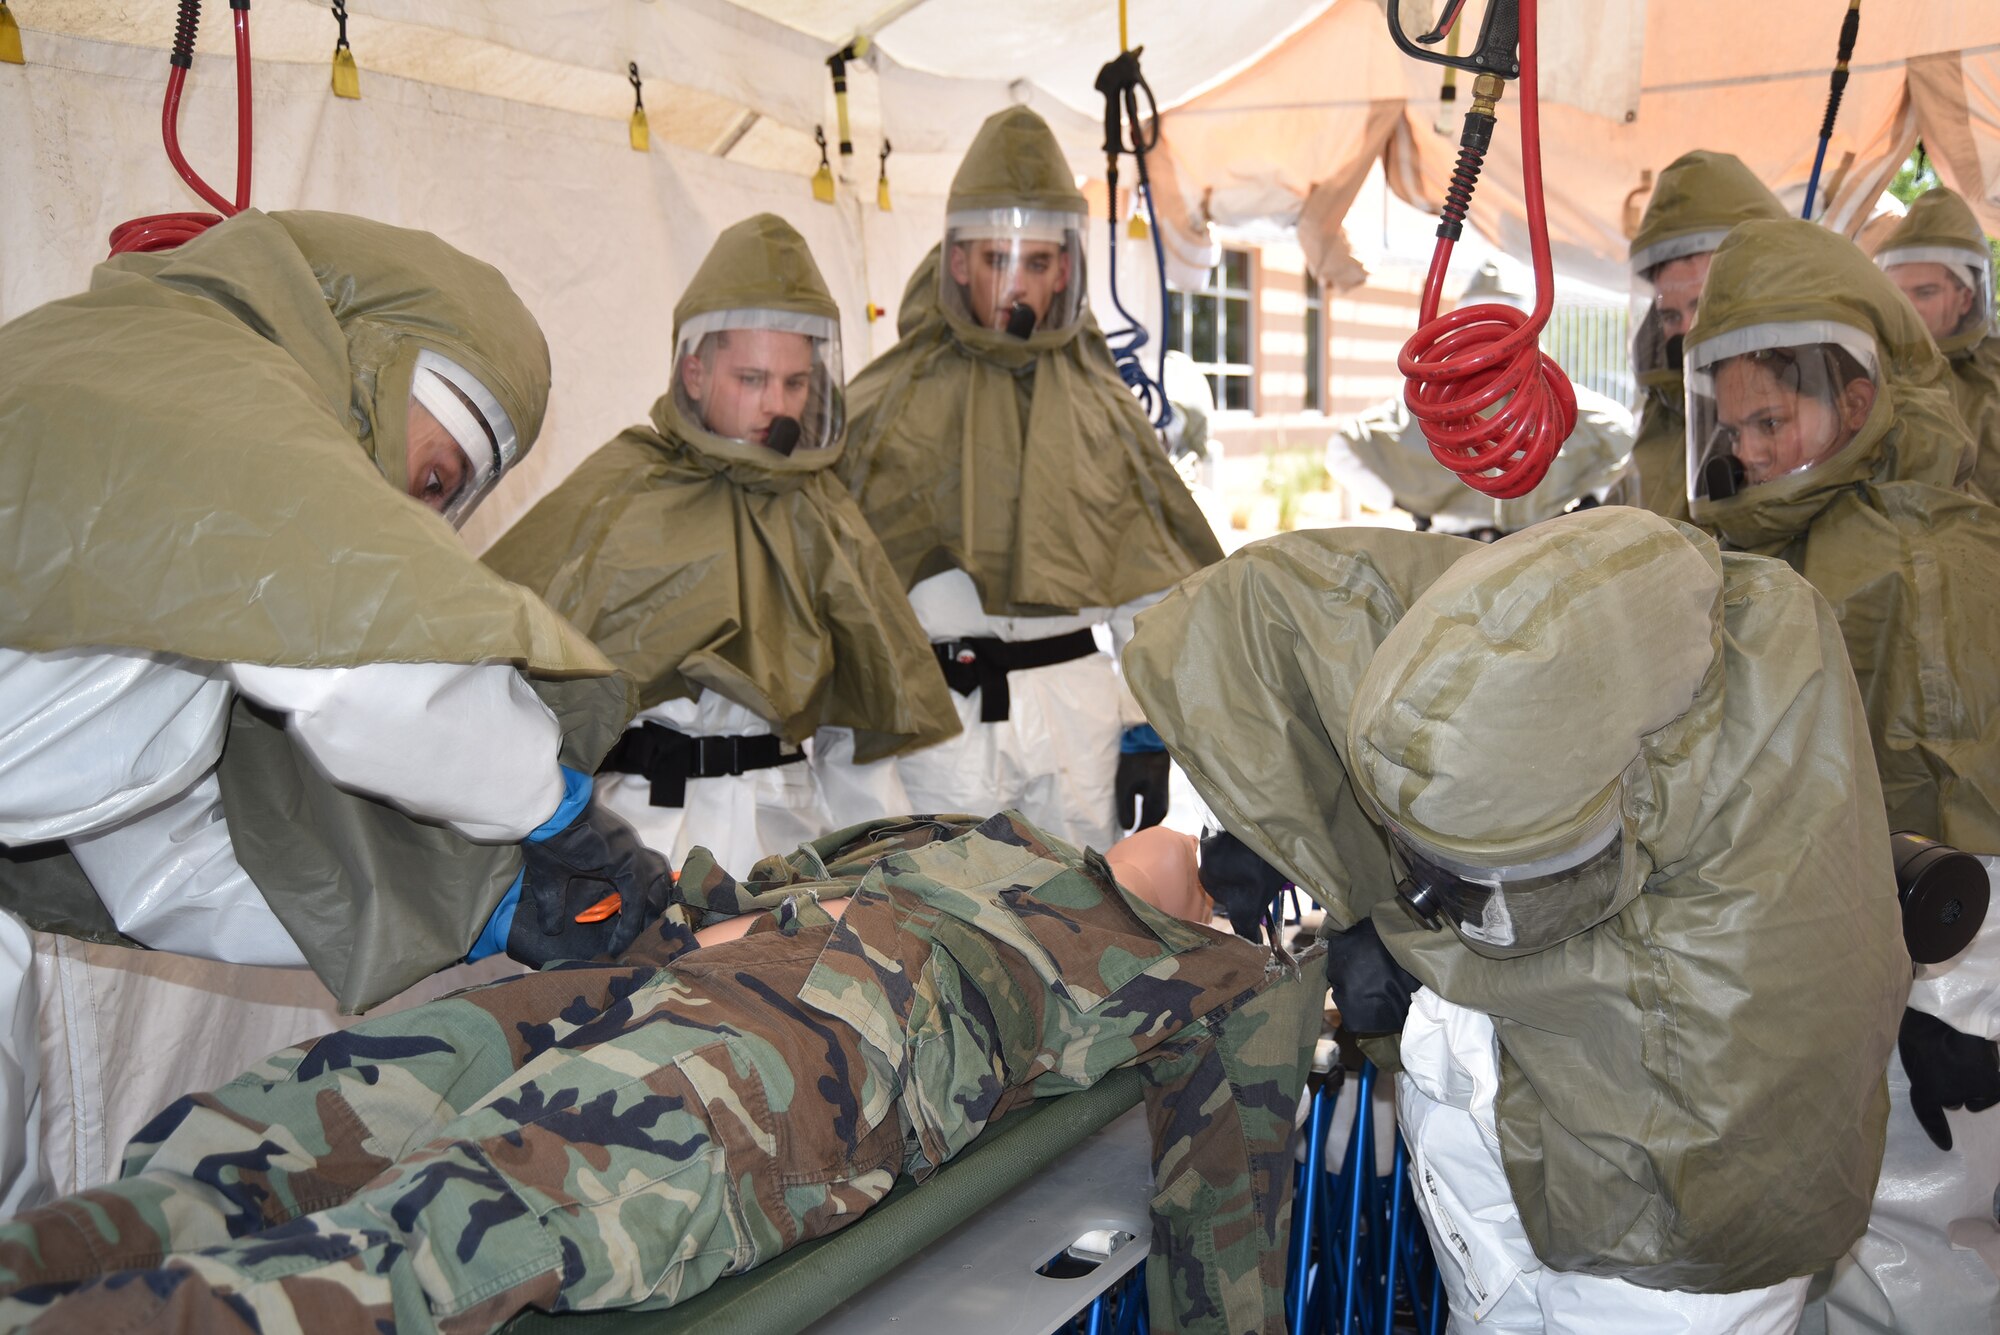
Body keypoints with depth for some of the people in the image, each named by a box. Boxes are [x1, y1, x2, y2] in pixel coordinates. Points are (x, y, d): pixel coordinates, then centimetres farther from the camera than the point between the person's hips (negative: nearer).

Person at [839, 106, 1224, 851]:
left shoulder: (1102, 407, 10)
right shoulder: (888, 404, 1)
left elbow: (1153, 587, 11)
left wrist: (1148, 731, 5)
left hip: (1078, 705, 2)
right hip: (941, 706, -2)